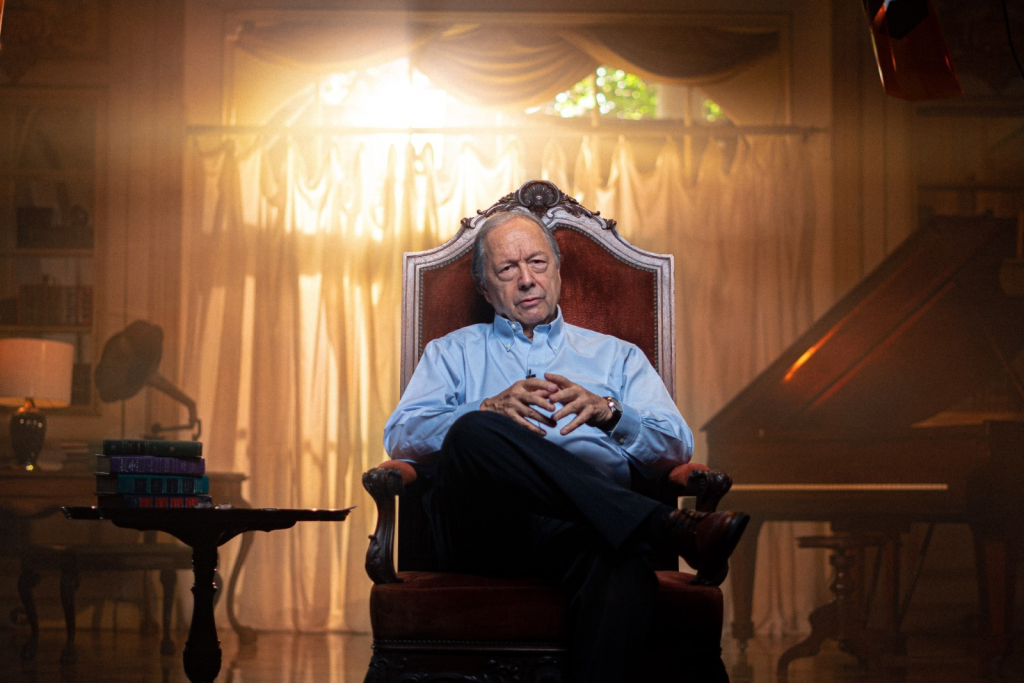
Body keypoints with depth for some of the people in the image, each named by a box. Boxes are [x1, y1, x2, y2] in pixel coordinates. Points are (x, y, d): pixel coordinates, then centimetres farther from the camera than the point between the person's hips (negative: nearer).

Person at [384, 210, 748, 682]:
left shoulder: (616, 356, 30)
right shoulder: (453, 353, 29)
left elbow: (675, 448, 14)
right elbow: (400, 437, 10)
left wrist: (607, 412, -8)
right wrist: (490, 409, -9)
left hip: (593, 525, 0)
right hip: (484, 535, 1)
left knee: (623, 571, -40)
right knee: (475, 433, -36)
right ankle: (673, 528, -38)